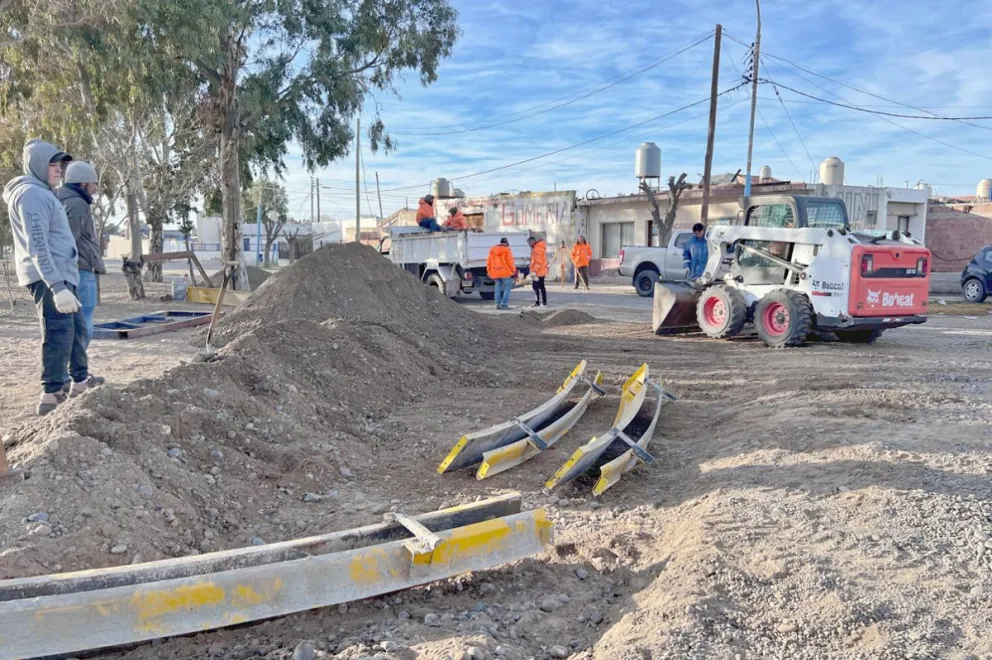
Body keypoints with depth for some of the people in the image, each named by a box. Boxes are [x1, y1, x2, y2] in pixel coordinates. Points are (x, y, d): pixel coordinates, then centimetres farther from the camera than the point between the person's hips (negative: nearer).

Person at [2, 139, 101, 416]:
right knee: (59, 332, -10)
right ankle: (52, 395, -7)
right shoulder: (32, 194, -13)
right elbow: (38, 246, -23)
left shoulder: (43, 193, 19)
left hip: (60, 274, 10)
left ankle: (80, 381, 26)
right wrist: (57, 286, -30)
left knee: (77, 328, 15)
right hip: (48, 277, -10)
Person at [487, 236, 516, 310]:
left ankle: (498, 304, 10)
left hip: (495, 273, 5)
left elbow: (489, 262, 12)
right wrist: (513, 271, -1)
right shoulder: (507, 250, -5)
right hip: (505, 273, -5)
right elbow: (510, 262, -9)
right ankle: (504, 304, -7)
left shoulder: (492, 250, 11)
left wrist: (489, 272, 18)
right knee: (507, 288, 1)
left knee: (498, 287, 14)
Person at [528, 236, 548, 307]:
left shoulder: (538, 248, -17)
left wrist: (534, 271, -24)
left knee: (535, 286, -9)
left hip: (538, 272, -11)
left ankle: (537, 303, -11)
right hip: (542, 271, 11)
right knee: (541, 286, 14)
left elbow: (538, 261, -23)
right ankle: (544, 303, 18)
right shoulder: (537, 247, 17)